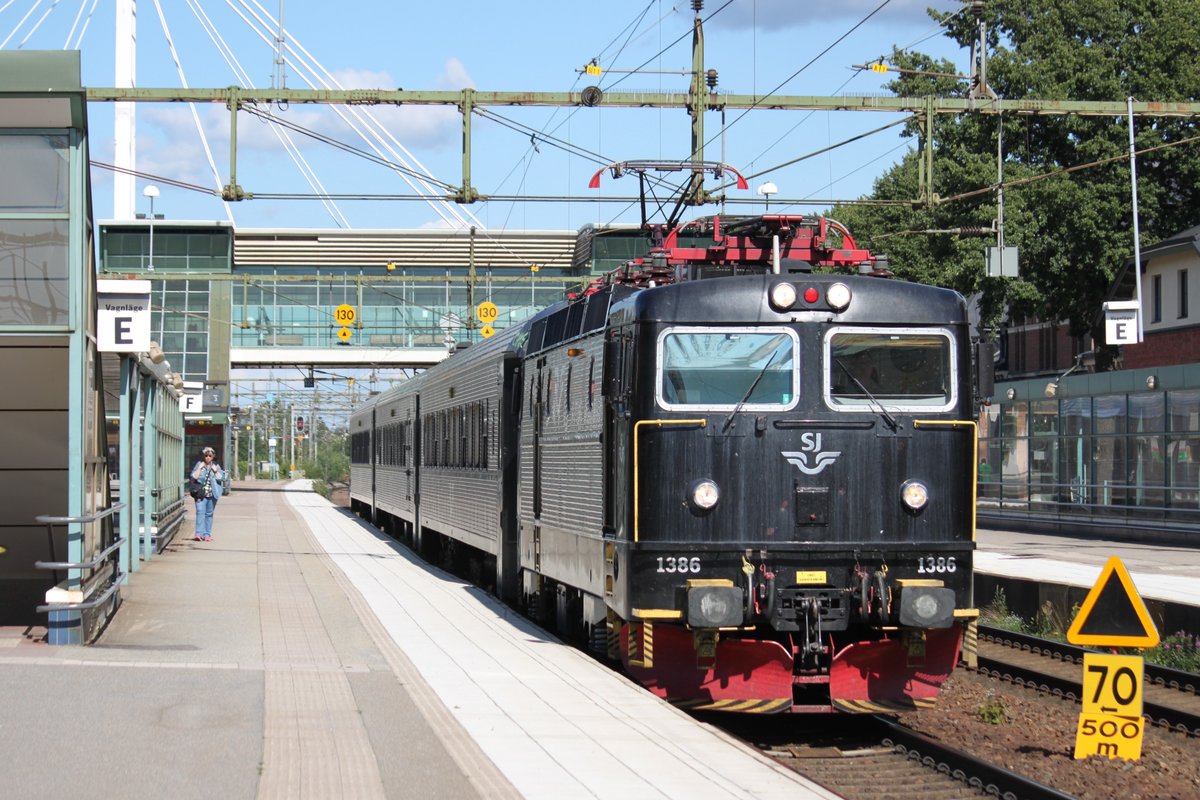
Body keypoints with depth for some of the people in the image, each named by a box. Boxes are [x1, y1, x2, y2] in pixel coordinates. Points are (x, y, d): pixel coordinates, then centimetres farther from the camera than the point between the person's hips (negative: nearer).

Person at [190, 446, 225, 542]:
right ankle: (199, 533, -21)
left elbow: (221, 479, 4)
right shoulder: (199, 464, 6)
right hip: (201, 493, -2)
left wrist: (215, 471, -6)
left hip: (212, 494, 2)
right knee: (200, 512, -14)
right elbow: (194, 477, -2)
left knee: (209, 514, 6)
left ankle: (207, 534, 11)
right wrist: (200, 468, -8)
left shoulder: (216, 466, 10)